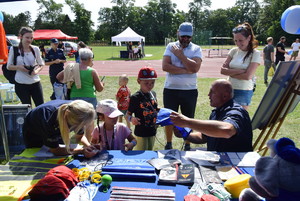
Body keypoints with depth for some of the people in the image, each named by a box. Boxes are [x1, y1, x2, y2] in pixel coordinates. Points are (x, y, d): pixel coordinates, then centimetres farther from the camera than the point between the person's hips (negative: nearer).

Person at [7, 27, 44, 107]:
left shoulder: (35, 49, 1)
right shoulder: (14, 49, -3)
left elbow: (41, 64, 9)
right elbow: (9, 66, 3)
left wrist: (37, 70, -12)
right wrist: (18, 67, -17)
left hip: (35, 82, 2)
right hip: (21, 84, -1)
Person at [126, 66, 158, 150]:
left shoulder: (153, 94, 3)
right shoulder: (135, 98, -16)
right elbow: (128, 114, -13)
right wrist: (131, 119, -33)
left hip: (152, 130, 6)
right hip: (141, 132, -6)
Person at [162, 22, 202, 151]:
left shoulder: (196, 49, 1)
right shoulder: (171, 47, 3)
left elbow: (195, 68, -16)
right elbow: (165, 66, -11)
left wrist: (180, 55, -12)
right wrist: (185, 70, -14)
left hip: (190, 90, 0)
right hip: (170, 89, 1)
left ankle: (187, 146, 28)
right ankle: (168, 145, 28)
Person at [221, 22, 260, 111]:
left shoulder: (255, 53, -6)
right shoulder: (234, 51, 5)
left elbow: (247, 76, -15)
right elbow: (223, 70, -2)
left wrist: (230, 73, -7)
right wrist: (239, 71, -13)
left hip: (244, 92, -3)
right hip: (229, 90, 4)